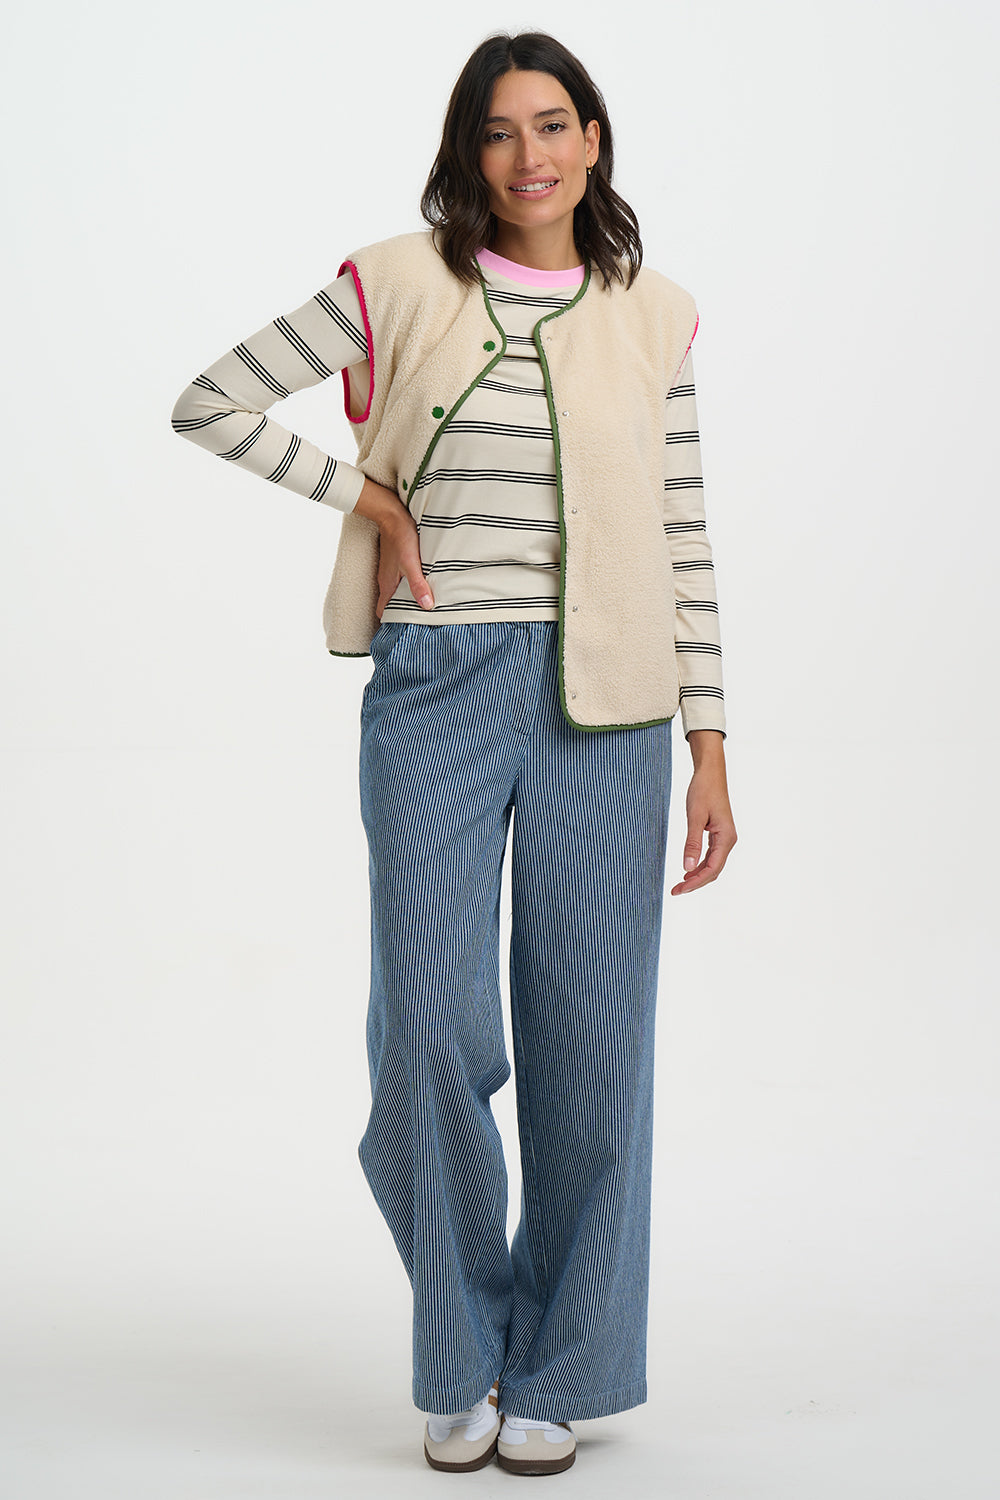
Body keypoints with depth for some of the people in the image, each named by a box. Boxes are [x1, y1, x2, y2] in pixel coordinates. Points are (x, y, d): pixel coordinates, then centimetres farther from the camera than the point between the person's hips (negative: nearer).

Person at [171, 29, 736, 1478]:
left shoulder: (651, 314, 8)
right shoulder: (398, 286, 2)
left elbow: (683, 541, 8)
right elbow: (208, 401, 7)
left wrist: (710, 744, 4)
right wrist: (361, 493, -1)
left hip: (603, 702, 1)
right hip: (436, 691, -1)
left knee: (591, 1033, 3)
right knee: (432, 1022, -5)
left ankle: (557, 1370, 20)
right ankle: (463, 1358, 17)